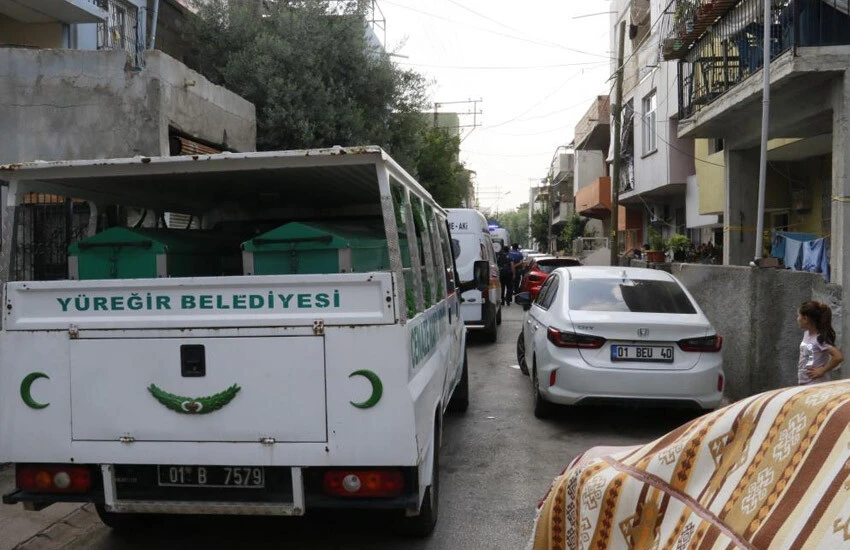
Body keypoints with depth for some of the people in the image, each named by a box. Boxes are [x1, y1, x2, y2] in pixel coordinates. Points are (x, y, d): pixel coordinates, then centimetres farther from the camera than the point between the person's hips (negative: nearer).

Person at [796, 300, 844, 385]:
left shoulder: (820, 339, -19)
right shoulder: (807, 333, 5)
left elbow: (839, 357, -30)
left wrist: (822, 371, -19)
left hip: (816, 386, -9)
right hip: (804, 384, 9)